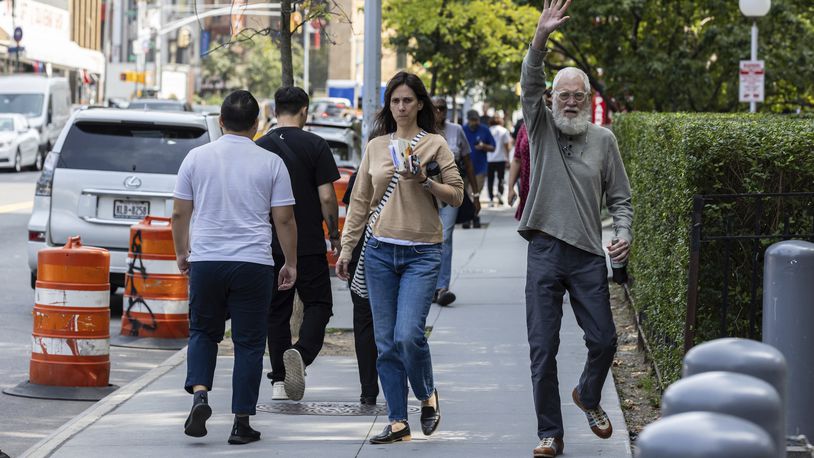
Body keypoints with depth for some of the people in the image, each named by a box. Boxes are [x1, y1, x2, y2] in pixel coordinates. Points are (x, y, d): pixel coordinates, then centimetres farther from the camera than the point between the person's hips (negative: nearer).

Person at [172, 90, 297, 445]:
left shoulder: (197, 157, 2)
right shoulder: (271, 163, -1)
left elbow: (180, 213, 6)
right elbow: (284, 219, 0)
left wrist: (181, 253, 20)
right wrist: (290, 263, 10)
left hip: (205, 260, 1)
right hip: (253, 263, -1)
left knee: (203, 332, 17)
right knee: (249, 342, 5)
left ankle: (199, 394, -6)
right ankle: (242, 422, 5)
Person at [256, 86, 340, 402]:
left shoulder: (259, 148, 2)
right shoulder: (315, 146, -6)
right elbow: (327, 197, -9)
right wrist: (334, 234, 5)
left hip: (270, 245, 3)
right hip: (309, 244, -3)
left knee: (277, 311, 10)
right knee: (317, 304, 6)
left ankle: (279, 381, 9)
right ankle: (302, 353, -21)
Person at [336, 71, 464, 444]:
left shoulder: (435, 144, 2)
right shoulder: (375, 146, 10)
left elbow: (456, 195, 0)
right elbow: (360, 200, 14)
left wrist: (425, 181, -17)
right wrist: (346, 248, 11)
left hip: (422, 253, -3)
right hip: (380, 251, 3)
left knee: (408, 335, -16)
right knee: (386, 342, 2)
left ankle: (427, 395, 12)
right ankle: (398, 421, 9)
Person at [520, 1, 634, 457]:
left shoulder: (604, 140, 6)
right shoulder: (542, 128, 4)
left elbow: (620, 197, 9)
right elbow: (530, 86, -12)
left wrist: (624, 235, -9)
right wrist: (541, 39, -27)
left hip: (588, 256, 1)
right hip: (545, 253, -1)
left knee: (604, 340, 3)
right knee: (543, 349, -1)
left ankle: (588, 395, 34)